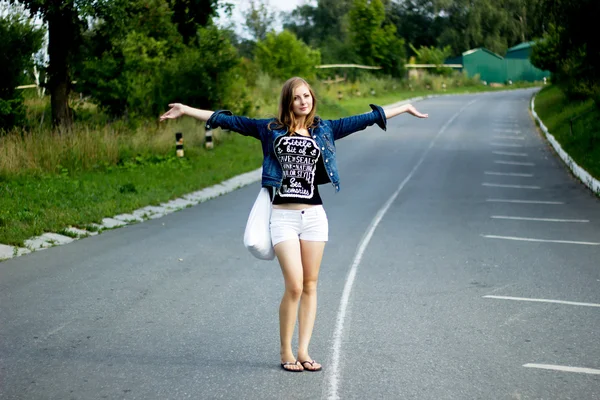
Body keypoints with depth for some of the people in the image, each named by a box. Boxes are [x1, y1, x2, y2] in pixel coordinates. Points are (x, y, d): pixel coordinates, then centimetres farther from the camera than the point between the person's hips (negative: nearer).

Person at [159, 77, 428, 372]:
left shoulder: (324, 129, 10)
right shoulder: (270, 129, 5)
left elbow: (367, 119, 15)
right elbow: (227, 120, 5)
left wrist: (404, 108, 18)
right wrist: (186, 111, 2)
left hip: (314, 215, 3)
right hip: (283, 217, -3)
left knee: (309, 286, 5)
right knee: (294, 287, -9)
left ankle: (303, 352, 12)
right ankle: (285, 352, 7)